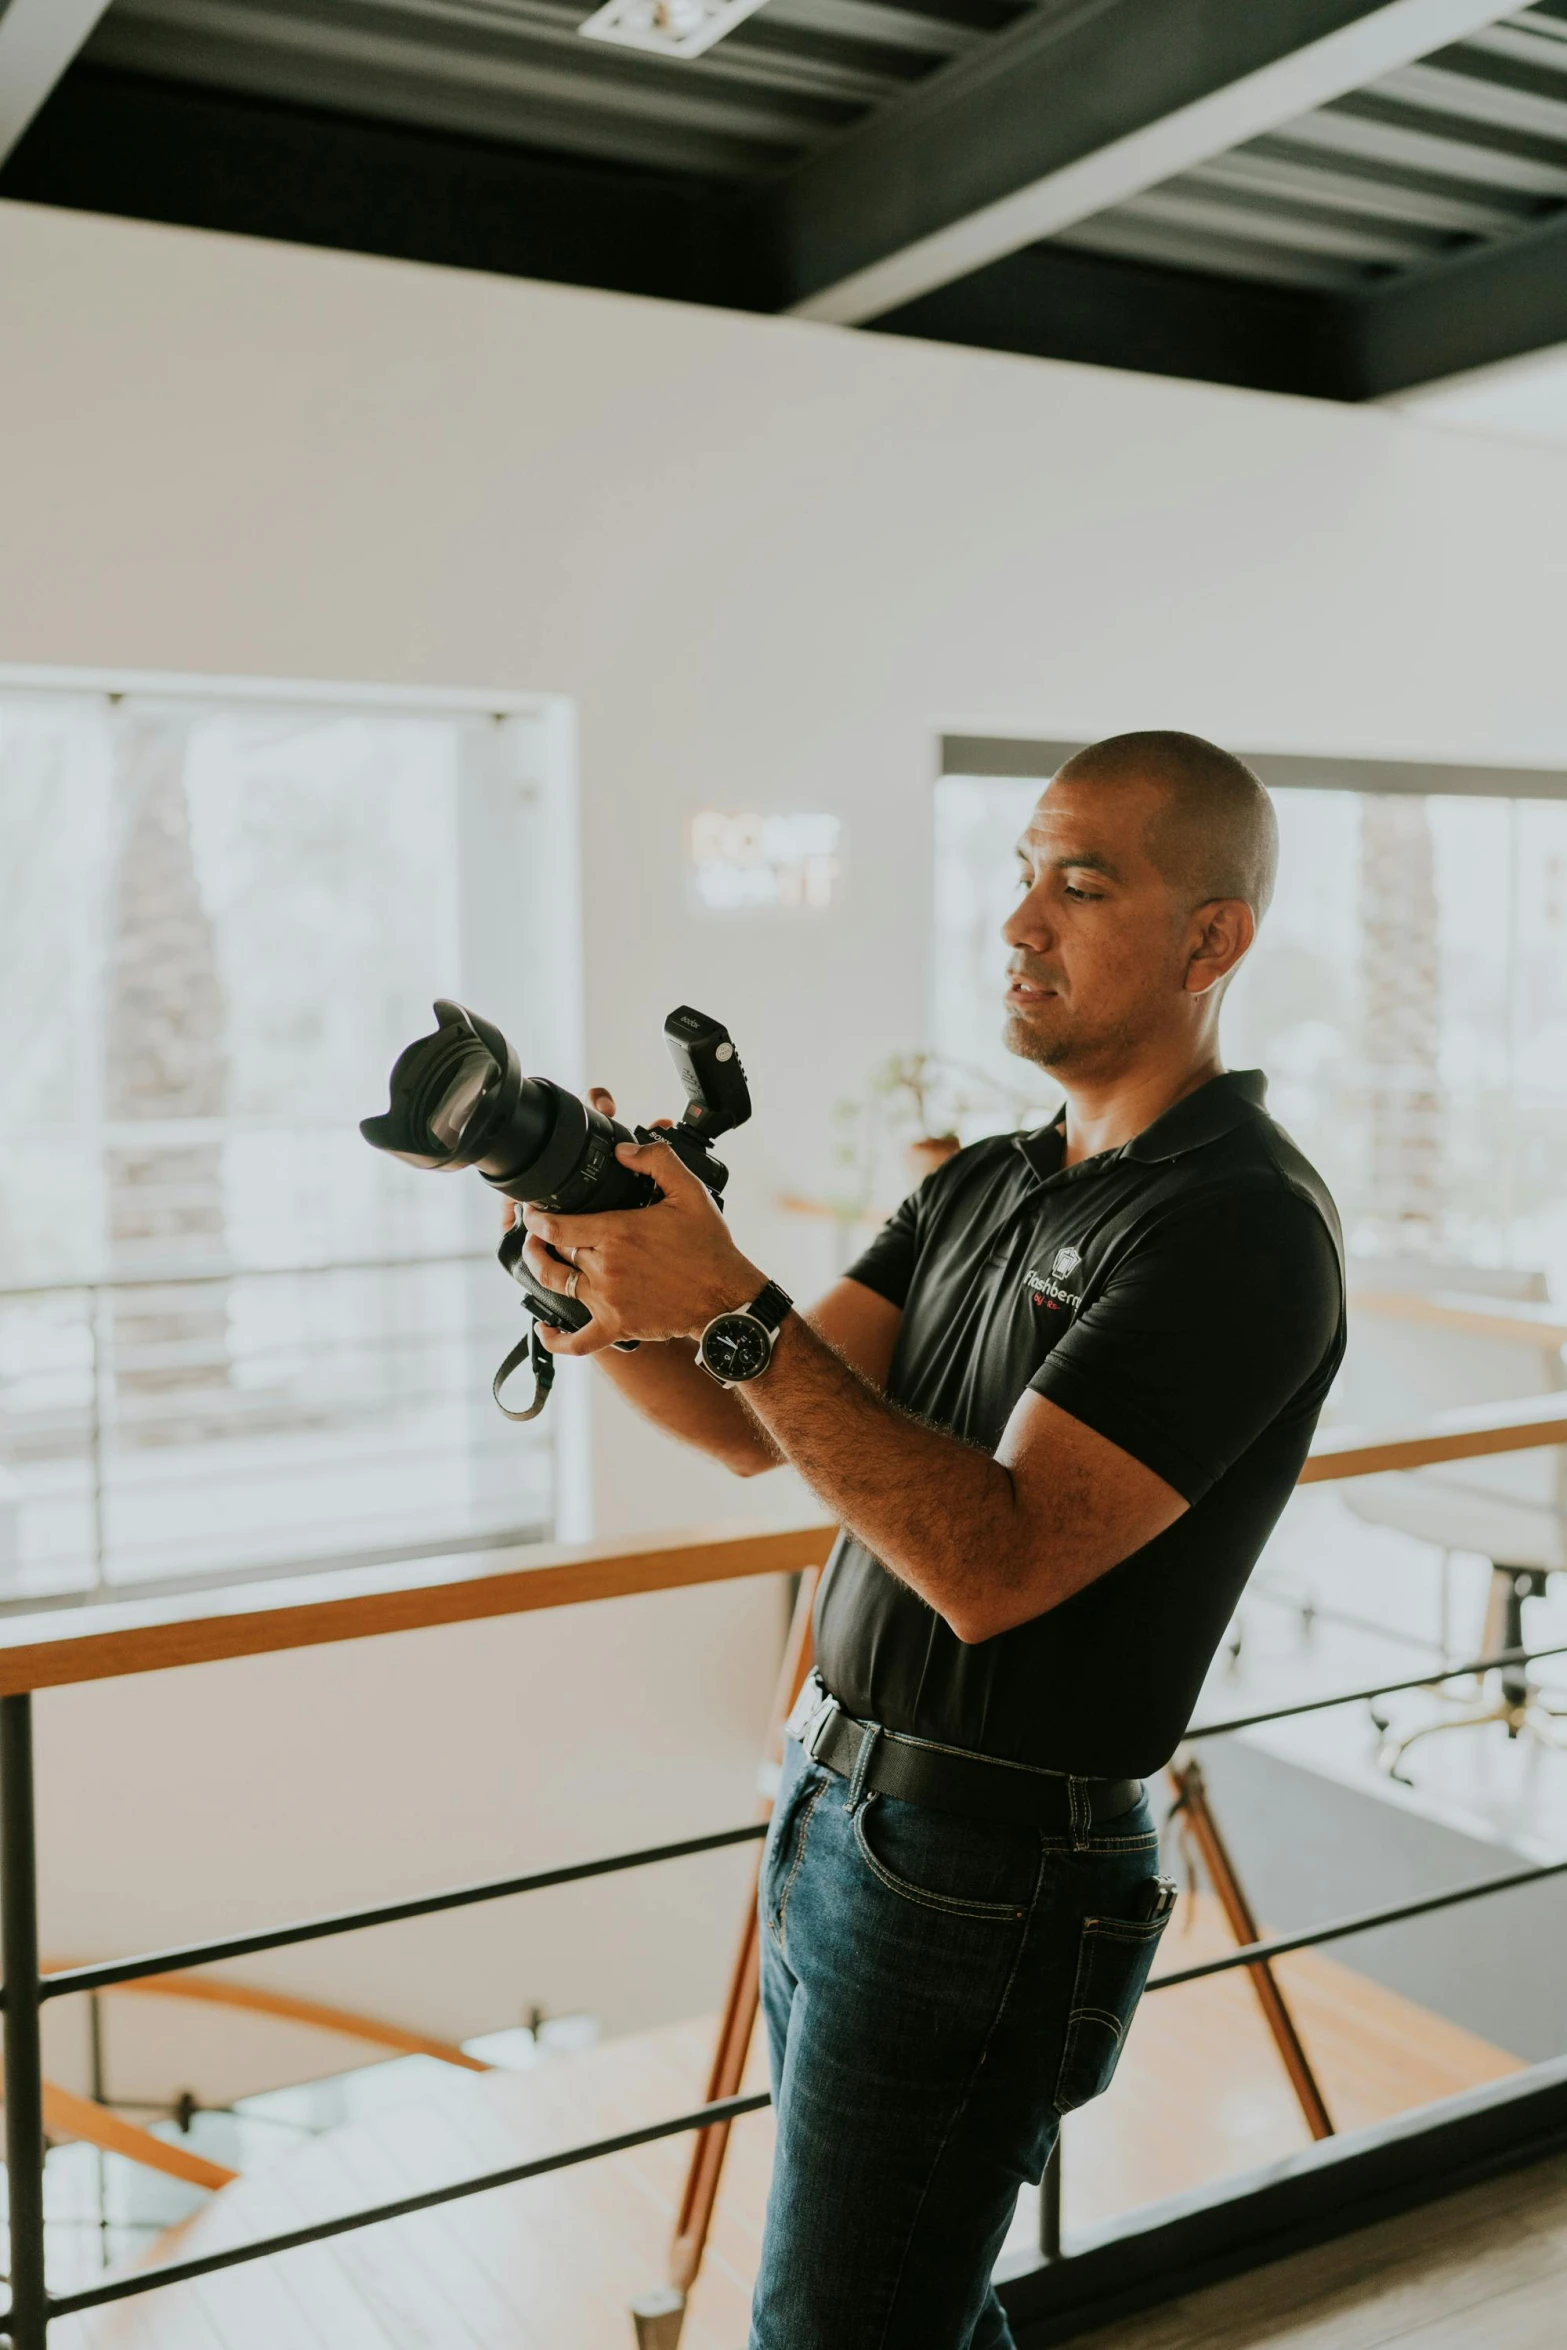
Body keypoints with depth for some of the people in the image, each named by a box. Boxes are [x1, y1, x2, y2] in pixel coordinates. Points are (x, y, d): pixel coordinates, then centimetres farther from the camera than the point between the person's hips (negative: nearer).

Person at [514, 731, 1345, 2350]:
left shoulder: (1240, 1227, -18)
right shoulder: (982, 1186, 9)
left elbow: (992, 1563, -26)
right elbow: (761, 1432, 3)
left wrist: (735, 1309, -32)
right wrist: (604, 1301, -16)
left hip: (985, 1882, -8)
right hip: (837, 1819, 8)